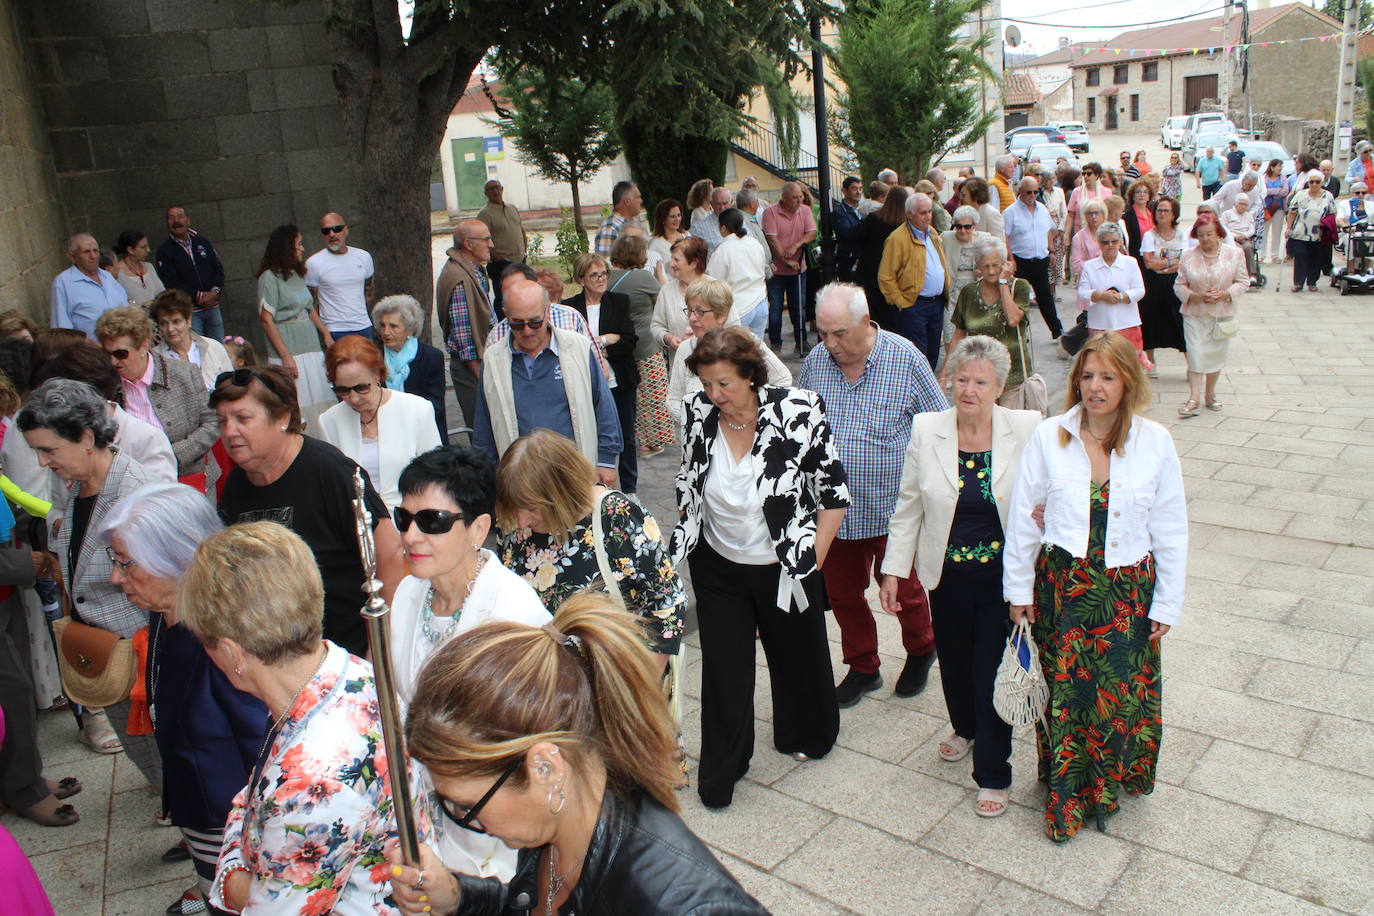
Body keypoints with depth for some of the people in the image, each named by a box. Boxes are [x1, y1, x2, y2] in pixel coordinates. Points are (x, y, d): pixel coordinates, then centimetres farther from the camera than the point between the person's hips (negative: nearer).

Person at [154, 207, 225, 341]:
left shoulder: (202, 241, 11)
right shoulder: (164, 250, -2)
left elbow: (218, 268, 10)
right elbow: (170, 284, -10)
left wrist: (215, 291, -8)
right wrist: (200, 296, -16)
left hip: (212, 306, 4)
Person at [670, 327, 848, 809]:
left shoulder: (796, 412, -21)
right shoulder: (699, 413, -10)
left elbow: (833, 493, -11)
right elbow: (688, 488, 6)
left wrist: (812, 561, -10)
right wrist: (685, 545, 7)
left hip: (783, 568, -2)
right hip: (719, 568, 2)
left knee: (797, 656, 20)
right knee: (723, 668, 8)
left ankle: (806, 735, 48)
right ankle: (721, 768, 29)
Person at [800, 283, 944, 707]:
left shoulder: (905, 358, -12)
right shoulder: (815, 361, -2)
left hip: (892, 506, -3)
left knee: (902, 588, 13)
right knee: (842, 591, 14)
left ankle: (921, 650, 43)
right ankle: (862, 667, 37)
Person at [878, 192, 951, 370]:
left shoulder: (932, 233, 13)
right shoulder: (898, 238, -13)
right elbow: (885, 277, -15)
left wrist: (946, 292, 17)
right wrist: (901, 303, -15)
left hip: (937, 302, 8)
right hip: (914, 305, -8)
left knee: (933, 355, 14)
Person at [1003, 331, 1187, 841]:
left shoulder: (1155, 443, -5)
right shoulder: (1048, 437, -6)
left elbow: (1171, 529, 0)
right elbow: (1022, 517, 0)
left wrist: (1166, 603, 1)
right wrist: (1019, 587, 3)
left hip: (1128, 589, 0)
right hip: (1062, 584, 0)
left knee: (1124, 692, 9)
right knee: (1063, 689, 8)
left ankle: (1110, 783, 35)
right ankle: (1065, 793, 29)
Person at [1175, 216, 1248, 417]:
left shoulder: (1234, 253, -1)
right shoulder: (1188, 256, -2)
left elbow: (1243, 281, 3)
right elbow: (1179, 285, 1)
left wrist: (1226, 294, -15)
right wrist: (1196, 296, -16)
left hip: (1223, 313, 1)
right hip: (1195, 314, -1)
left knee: (1217, 354, 9)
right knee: (1196, 354, -10)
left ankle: (1209, 395, 24)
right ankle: (1194, 399, -11)